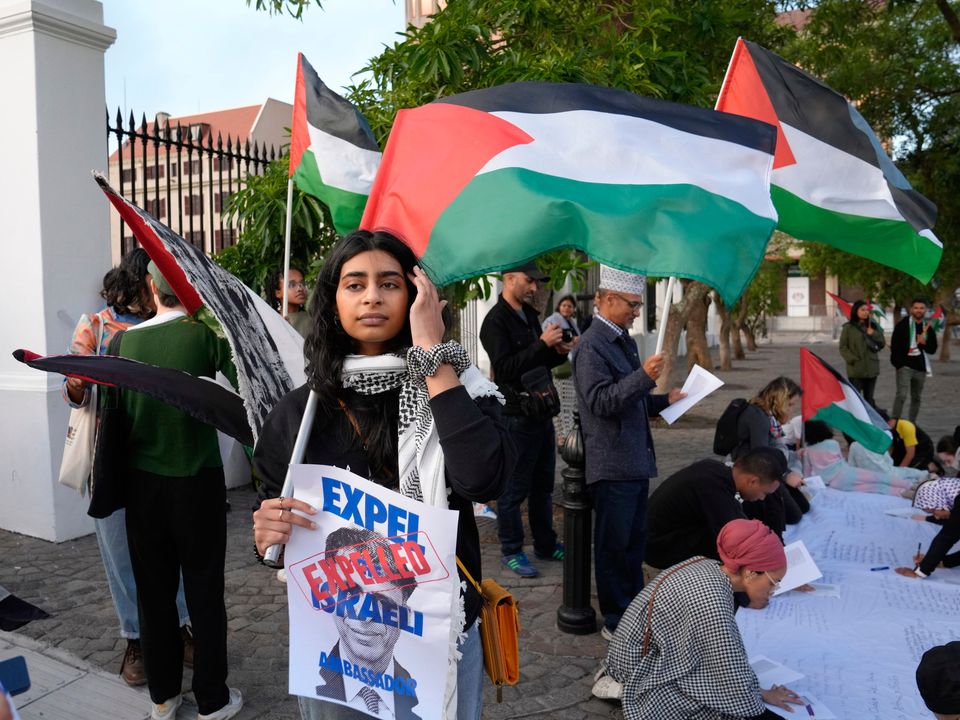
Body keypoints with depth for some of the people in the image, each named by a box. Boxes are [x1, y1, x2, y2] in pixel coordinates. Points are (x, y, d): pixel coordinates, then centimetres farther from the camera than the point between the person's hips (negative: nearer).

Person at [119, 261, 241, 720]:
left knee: (154, 590, 14)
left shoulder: (124, 340, -3)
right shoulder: (207, 334, -12)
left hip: (142, 481, 3)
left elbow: (115, 411, 1)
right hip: (197, 480, -3)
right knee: (204, 591, 9)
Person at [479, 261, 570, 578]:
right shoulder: (496, 321, -13)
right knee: (514, 489, 2)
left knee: (543, 484, 17)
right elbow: (505, 368, -23)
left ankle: (546, 544, 30)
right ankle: (511, 551, 16)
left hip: (542, 412, 9)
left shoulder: (529, 314, 14)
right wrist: (542, 343, -25)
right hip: (517, 417, -9)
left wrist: (559, 352, 2)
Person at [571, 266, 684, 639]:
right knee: (614, 545, 3)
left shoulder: (623, 341, 15)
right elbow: (601, 401, -24)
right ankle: (615, 621, 17)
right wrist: (644, 376, -31)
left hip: (635, 460, 10)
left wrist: (665, 399, 17)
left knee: (635, 540, 20)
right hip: (612, 464, -10)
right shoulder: (591, 346, -15)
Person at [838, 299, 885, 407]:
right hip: (856, 370, -5)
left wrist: (872, 333, -5)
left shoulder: (872, 326, 12)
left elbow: (882, 343, 9)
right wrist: (853, 360, -14)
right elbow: (843, 348, -4)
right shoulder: (848, 328, -2)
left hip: (871, 369, 5)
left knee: (869, 398, 13)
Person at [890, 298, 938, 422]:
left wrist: (924, 343, -11)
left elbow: (932, 349, 9)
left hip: (920, 367, 5)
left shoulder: (928, 328, 10)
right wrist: (898, 362, -11)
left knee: (916, 398, 12)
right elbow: (895, 345, -6)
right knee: (901, 395, -18)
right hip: (905, 366, -5)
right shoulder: (902, 325, -4)